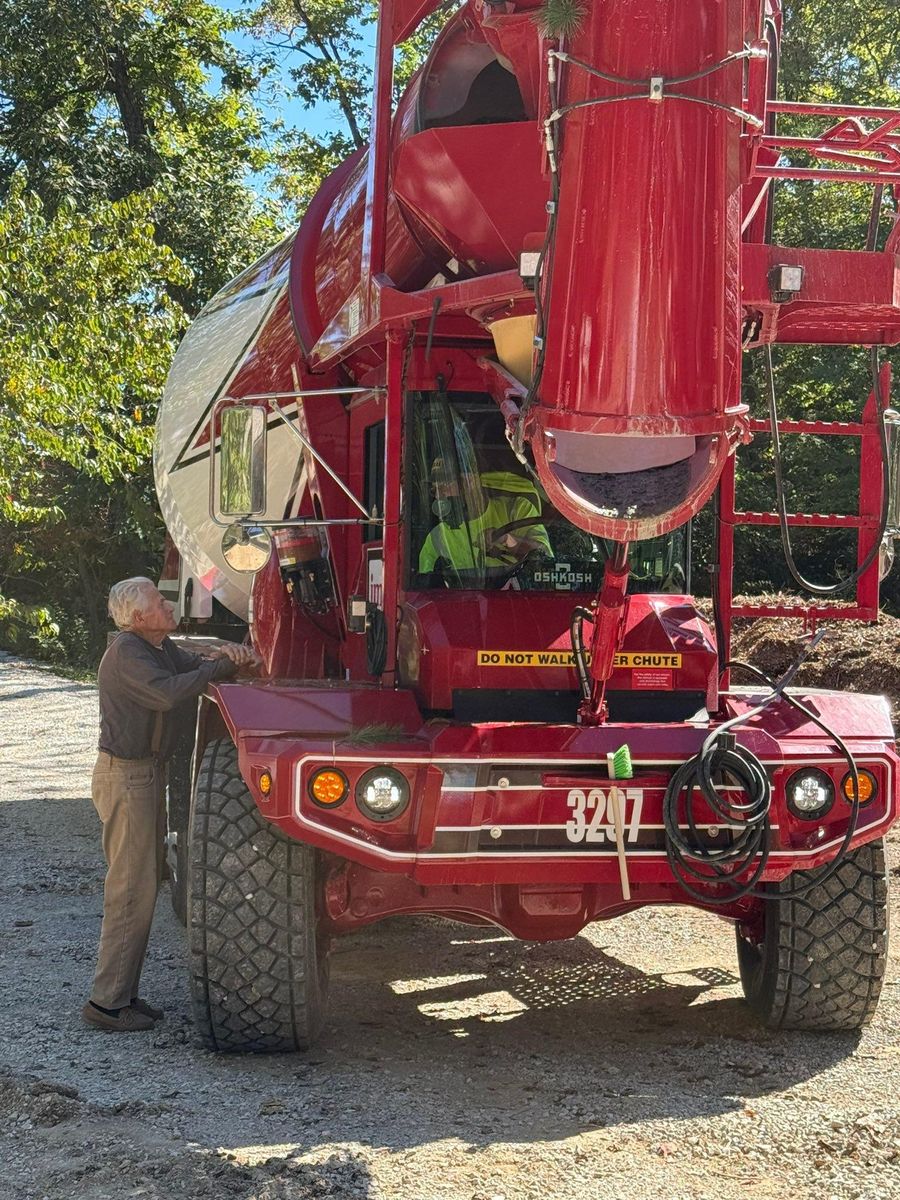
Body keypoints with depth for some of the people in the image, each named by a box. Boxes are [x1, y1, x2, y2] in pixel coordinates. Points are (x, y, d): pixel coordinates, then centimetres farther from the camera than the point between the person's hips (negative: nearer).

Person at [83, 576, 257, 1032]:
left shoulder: (161, 648, 13)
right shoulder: (126, 653, -18)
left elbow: (195, 668, 14)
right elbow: (167, 693, -32)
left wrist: (223, 656, -8)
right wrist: (222, 666, -23)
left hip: (149, 772, 10)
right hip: (125, 776, -10)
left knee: (145, 883, 13)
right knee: (131, 889, -8)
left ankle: (124, 993, 20)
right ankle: (107, 1002, -3)